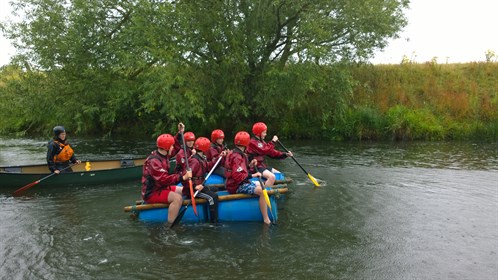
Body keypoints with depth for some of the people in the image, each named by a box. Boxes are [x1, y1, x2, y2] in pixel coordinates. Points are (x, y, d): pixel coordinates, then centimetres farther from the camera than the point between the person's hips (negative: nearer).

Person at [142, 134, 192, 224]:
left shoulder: (163, 155, 4)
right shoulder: (154, 161, -25)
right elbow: (164, 179, -34)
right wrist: (183, 177, -38)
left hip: (160, 187, 11)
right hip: (152, 193, -11)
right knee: (177, 198, -28)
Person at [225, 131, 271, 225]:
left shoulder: (233, 153, 11)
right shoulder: (237, 156, -20)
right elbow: (238, 176, -29)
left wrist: (250, 166, 3)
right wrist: (252, 175, -26)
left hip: (234, 183, 11)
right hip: (237, 186, -11)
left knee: (260, 184, 24)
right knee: (262, 191, -27)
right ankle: (266, 220, -26)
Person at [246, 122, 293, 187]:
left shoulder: (261, 142, 14)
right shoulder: (252, 142, -15)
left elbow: (272, 153, 10)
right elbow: (265, 151, -27)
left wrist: (285, 154, -1)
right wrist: (273, 142, -19)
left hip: (262, 165, 10)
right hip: (256, 168, -10)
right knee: (272, 177, -29)